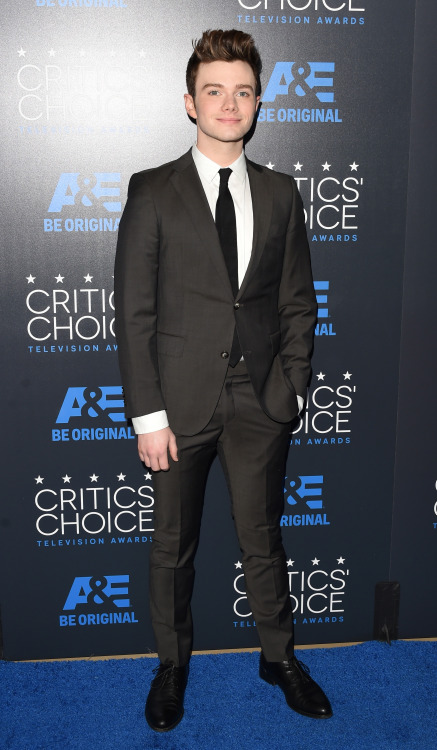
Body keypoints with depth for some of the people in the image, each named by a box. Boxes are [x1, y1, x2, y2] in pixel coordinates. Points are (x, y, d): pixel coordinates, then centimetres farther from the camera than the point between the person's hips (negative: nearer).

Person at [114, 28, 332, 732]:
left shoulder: (281, 193, 7)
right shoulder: (152, 192, -2)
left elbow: (298, 301, 9)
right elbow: (134, 312, -5)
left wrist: (293, 387, 0)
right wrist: (148, 413, -10)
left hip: (261, 403, 2)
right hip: (182, 399, -1)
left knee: (263, 539, 14)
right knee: (173, 544, 13)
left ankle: (279, 656, 36)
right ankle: (172, 664, 34)